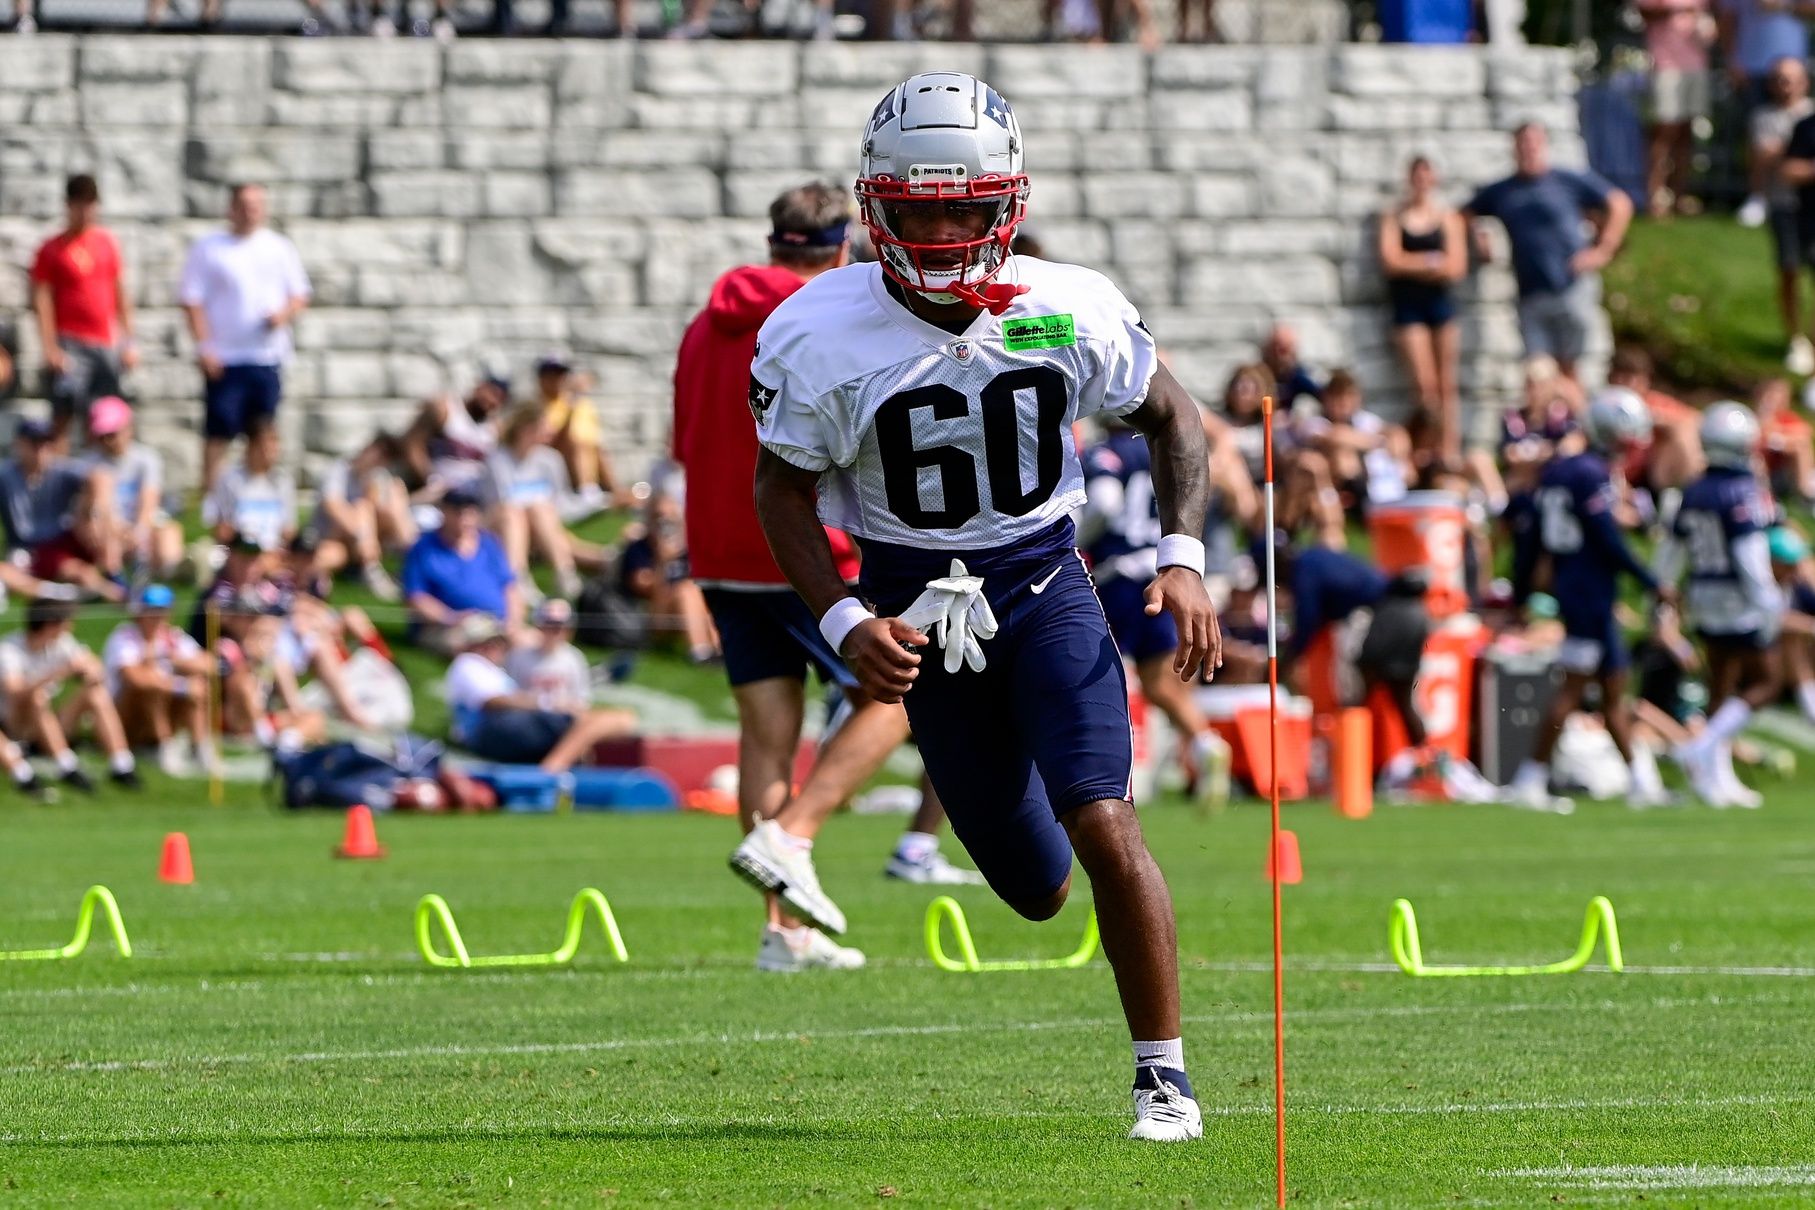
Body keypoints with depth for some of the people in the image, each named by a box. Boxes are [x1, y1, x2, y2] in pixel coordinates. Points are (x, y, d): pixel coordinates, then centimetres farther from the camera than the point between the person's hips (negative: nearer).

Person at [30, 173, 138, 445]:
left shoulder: (108, 241, 11)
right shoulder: (52, 249, -3)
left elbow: (121, 292, 16)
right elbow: (41, 300, -6)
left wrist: (129, 341, 13)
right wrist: (51, 349, -14)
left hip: (107, 344, 5)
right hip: (71, 346, -5)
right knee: (63, 415, -10)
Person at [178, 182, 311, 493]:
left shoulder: (280, 249, 12)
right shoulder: (209, 249, 2)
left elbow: (300, 295, 16)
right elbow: (191, 301, -1)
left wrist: (284, 314, -7)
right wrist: (203, 347, -12)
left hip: (268, 357, 3)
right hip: (224, 359, -3)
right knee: (219, 430, -7)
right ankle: (209, 489, -3)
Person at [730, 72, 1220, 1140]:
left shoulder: (1071, 313, -14)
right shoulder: (819, 338, -17)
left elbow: (1174, 418, 2)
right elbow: (785, 488, -3)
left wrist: (1184, 559, -11)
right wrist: (843, 622, -16)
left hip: (1043, 582, -1)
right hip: (914, 602, 1)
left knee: (1102, 826, -20)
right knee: (1038, 888, 7)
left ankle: (1165, 1071, -6)